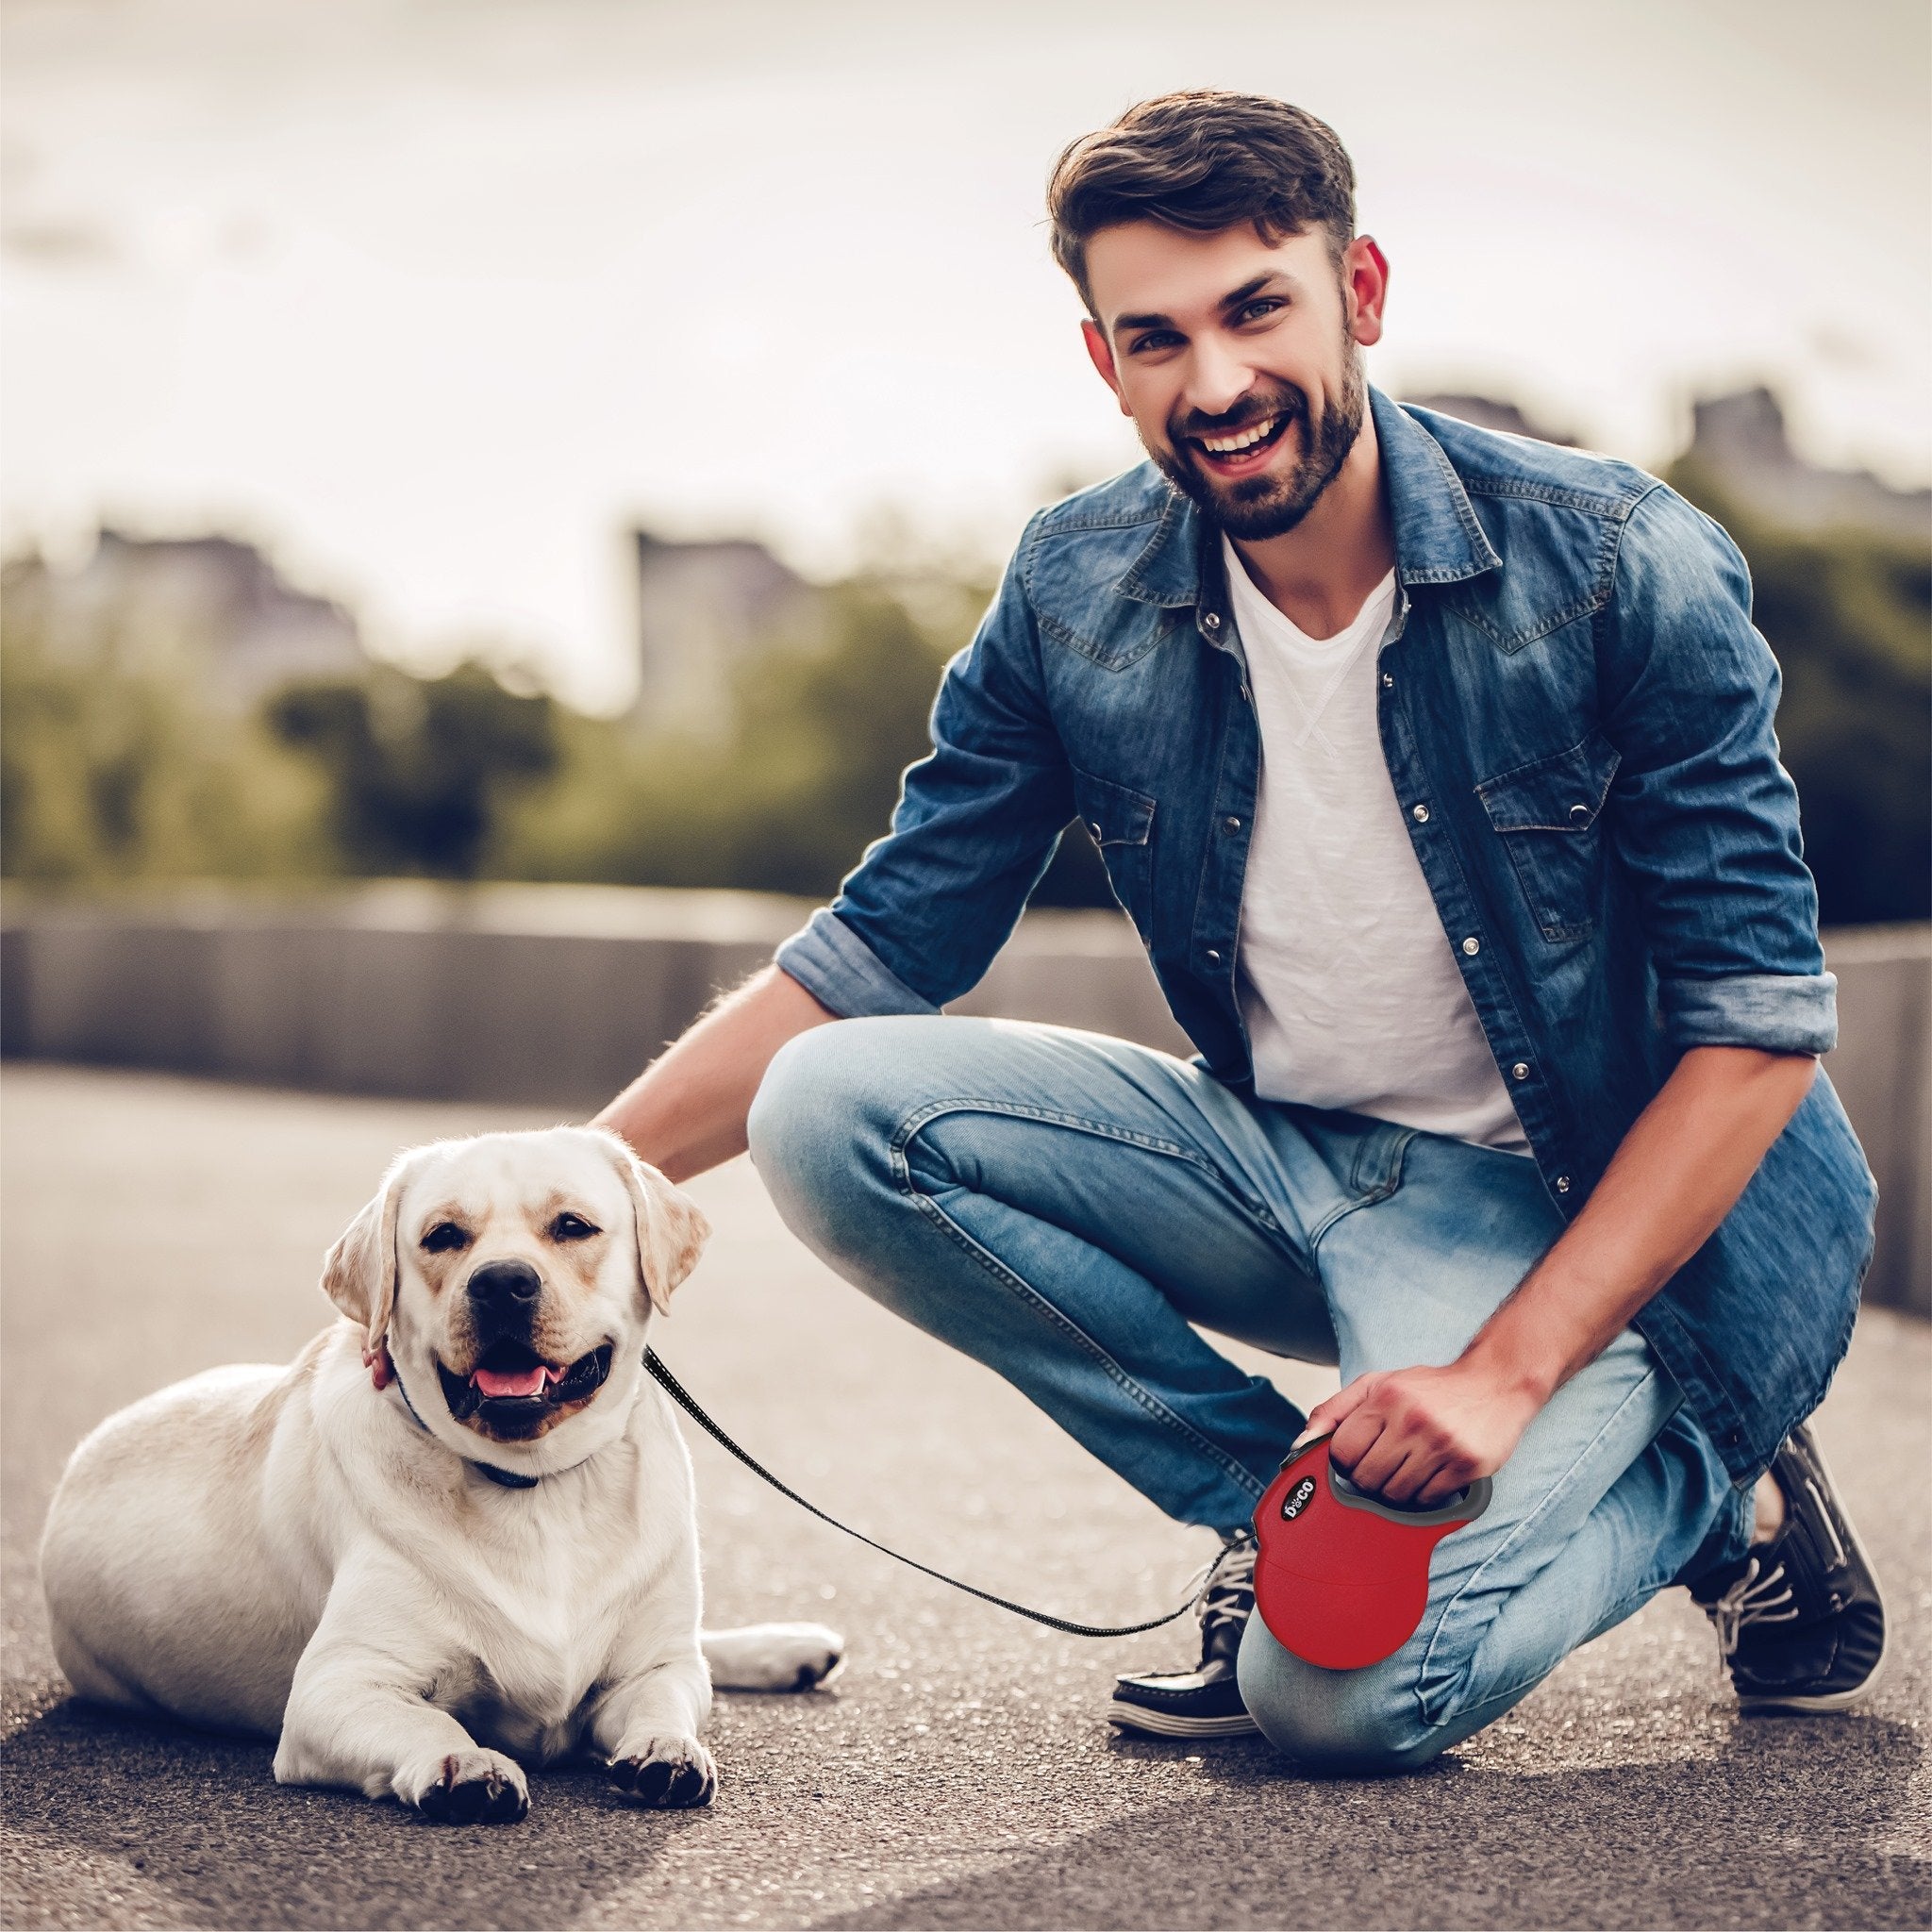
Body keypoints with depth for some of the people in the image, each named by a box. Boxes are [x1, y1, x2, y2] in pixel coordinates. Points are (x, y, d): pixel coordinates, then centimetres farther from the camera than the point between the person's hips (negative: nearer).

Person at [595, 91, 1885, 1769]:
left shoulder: (1617, 564, -17)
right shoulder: (1077, 596, -5)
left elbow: (1760, 1020, -16)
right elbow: (877, 956, 0)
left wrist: (1506, 1374, -24)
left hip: (1602, 1207, -5)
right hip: (1293, 1161, 5)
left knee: (1348, 1693, -28)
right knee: (834, 1112, -17)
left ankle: (1714, 1487, 4)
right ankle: (1291, 1514, -4)